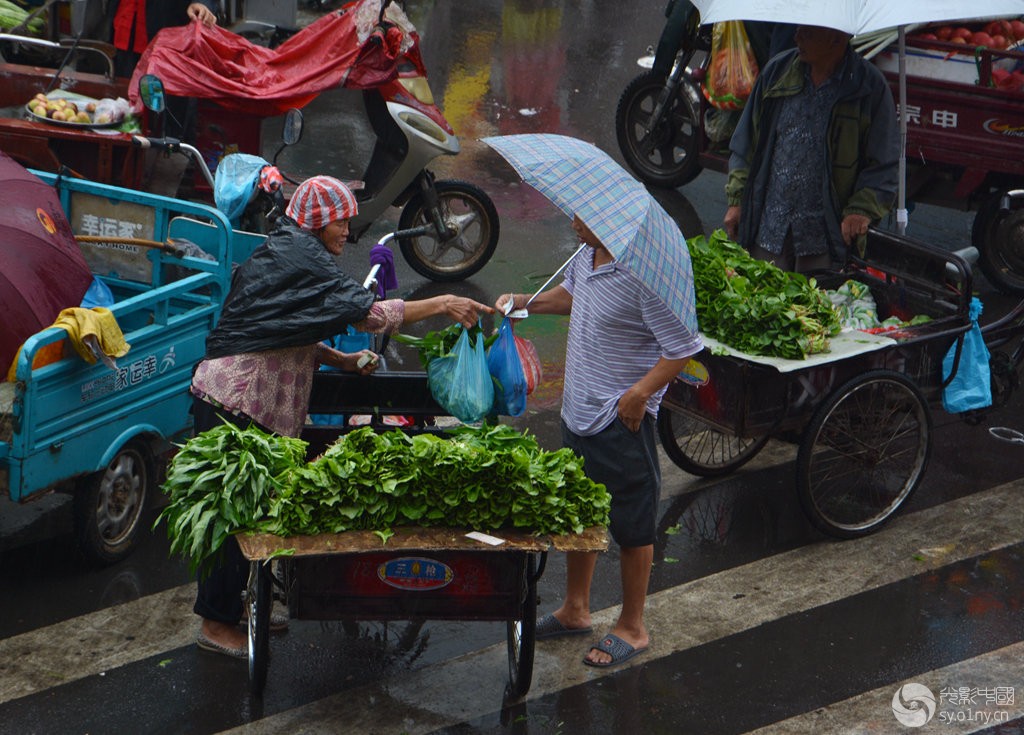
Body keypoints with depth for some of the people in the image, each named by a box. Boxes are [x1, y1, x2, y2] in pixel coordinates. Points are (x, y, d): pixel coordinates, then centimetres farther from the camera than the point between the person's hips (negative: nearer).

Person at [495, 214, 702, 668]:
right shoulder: (586, 256, 2)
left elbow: (683, 348, -22)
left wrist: (639, 393, -28)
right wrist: (524, 303, 12)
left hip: (623, 422, -9)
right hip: (579, 411, 9)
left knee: (631, 528, 7)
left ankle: (632, 628, 21)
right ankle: (575, 610, 38)